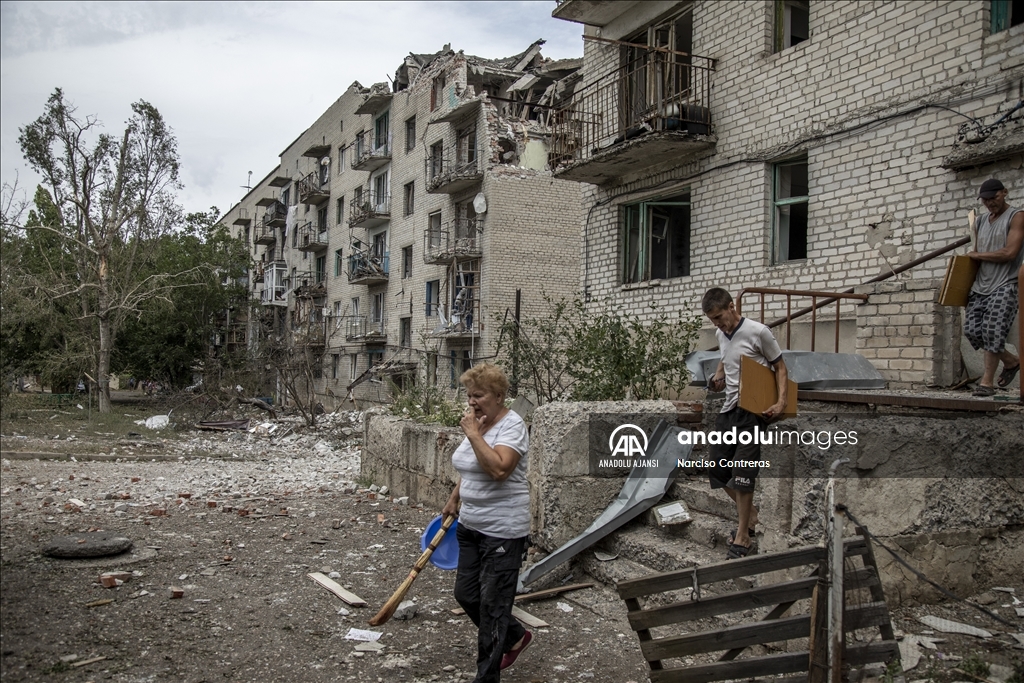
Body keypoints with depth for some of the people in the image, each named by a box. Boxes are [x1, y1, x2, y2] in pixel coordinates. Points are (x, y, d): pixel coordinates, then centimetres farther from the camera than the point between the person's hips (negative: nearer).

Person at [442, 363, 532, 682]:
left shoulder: (512, 426, -16)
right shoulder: (478, 424, 9)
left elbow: (498, 469, -32)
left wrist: (473, 434, -25)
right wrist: (454, 498, 19)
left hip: (502, 531, -9)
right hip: (470, 525, 9)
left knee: (492, 604, -2)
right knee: (466, 594, 14)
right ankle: (515, 637, 36)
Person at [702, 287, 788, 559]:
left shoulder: (758, 332, -12)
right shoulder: (721, 335, 9)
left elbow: (780, 366, -4)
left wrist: (782, 401, -16)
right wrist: (718, 376, 8)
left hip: (753, 411, -7)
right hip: (729, 409, 8)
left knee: (742, 473, -11)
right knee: (718, 470, 10)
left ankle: (743, 536, 0)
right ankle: (750, 515, 31)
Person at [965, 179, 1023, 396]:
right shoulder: (982, 221, 20)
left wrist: (977, 255, -2)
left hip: (1004, 285, -7)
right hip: (981, 286, 7)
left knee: (992, 331, -15)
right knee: (971, 330, -2)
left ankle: (987, 381, -5)